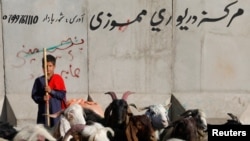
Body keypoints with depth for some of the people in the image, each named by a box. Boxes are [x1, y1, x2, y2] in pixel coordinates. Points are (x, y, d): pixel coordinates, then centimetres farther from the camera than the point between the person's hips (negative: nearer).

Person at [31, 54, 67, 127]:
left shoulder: (58, 79, 2)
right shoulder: (39, 80, 4)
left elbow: (63, 94, -4)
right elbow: (34, 95, 4)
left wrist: (51, 91, -17)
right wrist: (42, 98, -15)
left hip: (56, 111, -1)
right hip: (43, 111, 1)